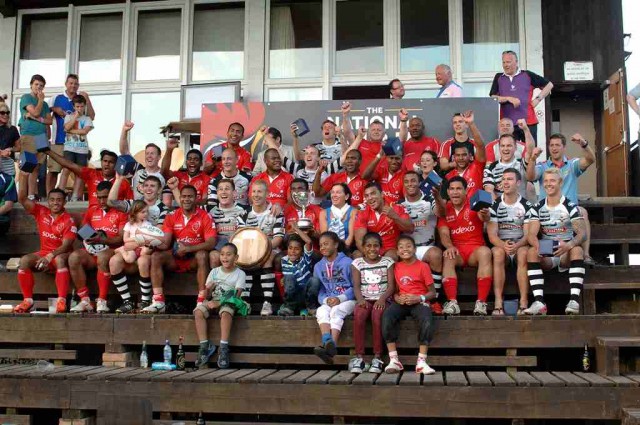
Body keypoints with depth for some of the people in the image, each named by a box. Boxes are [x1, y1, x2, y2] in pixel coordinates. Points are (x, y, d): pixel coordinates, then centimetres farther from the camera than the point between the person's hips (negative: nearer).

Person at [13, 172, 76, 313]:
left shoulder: (68, 220, -10)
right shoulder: (41, 212, 4)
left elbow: (66, 245, -18)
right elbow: (22, 199, -4)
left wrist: (50, 256, -33)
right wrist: (24, 176, -13)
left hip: (61, 254, -4)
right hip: (44, 253, 4)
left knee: (60, 259, -38)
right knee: (24, 260, -23)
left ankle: (62, 301, -42)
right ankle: (28, 300, -22)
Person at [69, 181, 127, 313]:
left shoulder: (120, 211, 4)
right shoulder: (92, 210, 20)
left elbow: (122, 238, -5)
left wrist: (102, 240, -19)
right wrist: (88, 237, -1)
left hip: (112, 251, -4)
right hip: (92, 252, 4)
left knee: (102, 256, -38)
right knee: (74, 257, -26)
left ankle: (102, 301, -30)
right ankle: (84, 301, -22)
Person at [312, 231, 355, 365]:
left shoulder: (347, 262, 0)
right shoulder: (318, 266, 16)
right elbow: (318, 290, 11)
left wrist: (340, 298, -16)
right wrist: (326, 300, -11)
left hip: (348, 300, -4)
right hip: (328, 302, 4)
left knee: (336, 311, -34)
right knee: (321, 311, -30)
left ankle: (331, 346, -51)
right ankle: (327, 342, -51)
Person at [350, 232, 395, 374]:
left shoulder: (387, 262, 10)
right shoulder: (357, 263, 12)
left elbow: (391, 285, 2)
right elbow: (356, 286, 3)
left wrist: (382, 299, -16)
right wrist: (360, 299, -18)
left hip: (381, 300, -1)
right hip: (365, 299, 1)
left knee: (377, 314, -34)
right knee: (359, 315, -32)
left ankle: (377, 357, -27)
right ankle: (359, 357, -28)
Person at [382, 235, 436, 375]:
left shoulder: (422, 266, 3)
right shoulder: (396, 267, 13)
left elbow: (432, 292, 2)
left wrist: (418, 298, -15)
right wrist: (397, 298, -8)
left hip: (419, 302, -2)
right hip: (401, 302, 2)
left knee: (427, 321, -35)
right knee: (387, 316, -31)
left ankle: (421, 362, -28)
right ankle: (394, 360, -29)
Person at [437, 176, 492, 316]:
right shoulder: (445, 209, 8)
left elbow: (484, 218, -22)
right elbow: (444, 233, -1)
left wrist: (484, 215, -48)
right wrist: (449, 246, -24)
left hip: (475, 249, -1)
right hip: (456, 250, 2)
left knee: (485, 252, -34)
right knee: (448, 256, -32)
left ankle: (481, 302, -36)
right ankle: (452, 303, -37)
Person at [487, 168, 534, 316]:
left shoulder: (526, 205, 1)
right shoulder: (494, 205, 1)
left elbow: (528, 234, -5)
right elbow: (492, 235, -7)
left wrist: (516, 245, -26)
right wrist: (504, 245, -28)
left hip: (520, 246, 0)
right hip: (500, 245, 0)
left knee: (523, 253, -34)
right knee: (498, 252, -34)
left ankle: (524, 302, -35)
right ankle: (498, 303, -38)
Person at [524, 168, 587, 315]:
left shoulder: (570, 206, -2)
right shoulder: (538, 208, 6)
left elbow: (582, 233, -14)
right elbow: (532, 234, -6)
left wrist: (569, 245, -36)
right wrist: (537, 246, -31)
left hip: (566, 254, -1)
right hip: (546, 255, 2)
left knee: (577, 250, -33)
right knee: (531, 252, -29)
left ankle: (574, 300, -39)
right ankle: (539, 302, -38)